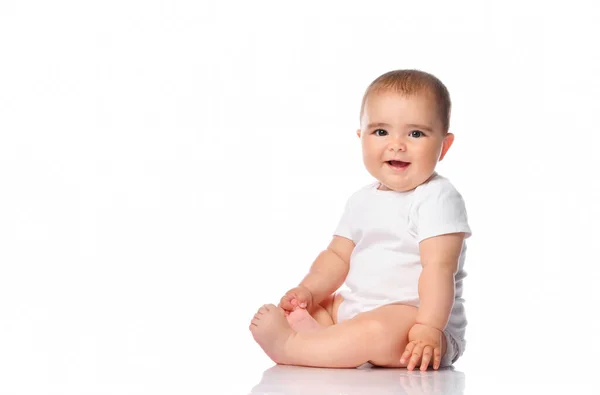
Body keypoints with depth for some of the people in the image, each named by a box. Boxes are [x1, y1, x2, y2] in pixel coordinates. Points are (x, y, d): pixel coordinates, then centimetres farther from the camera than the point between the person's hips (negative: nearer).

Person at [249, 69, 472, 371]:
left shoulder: (437, 198, -12)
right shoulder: (362, 200, 14)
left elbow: (438, 267, -22)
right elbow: (338, 255, 18)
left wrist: (429, 328, -31)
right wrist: (308, 290, 1)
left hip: (415, 318, -9)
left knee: (379, 332, -39)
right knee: (295, 309, 7)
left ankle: (286, 345, -26)